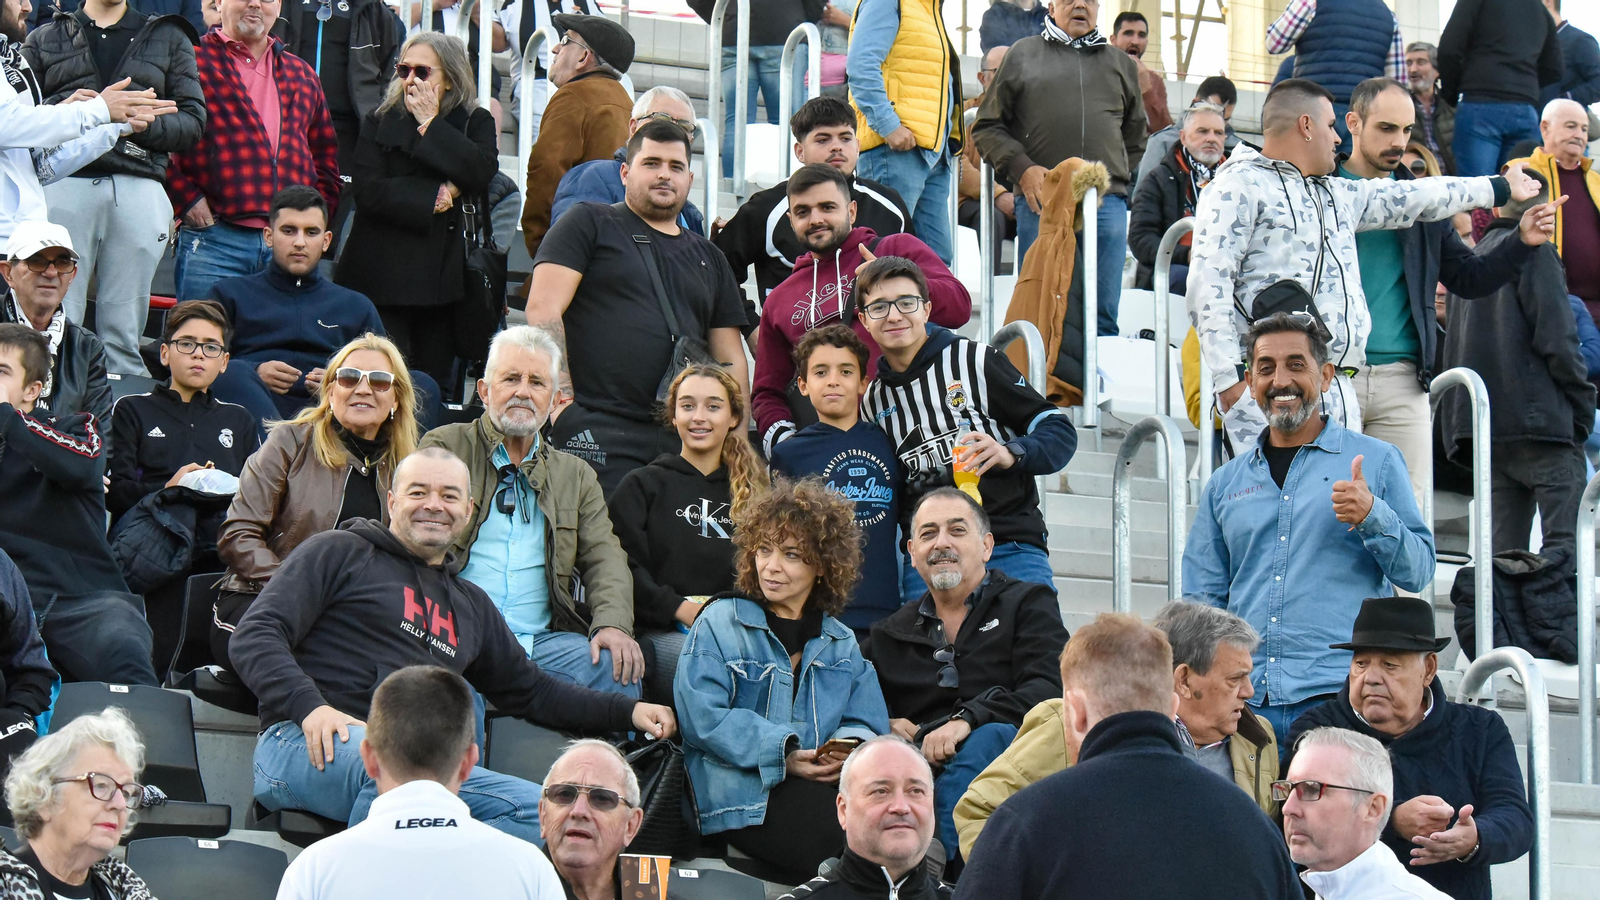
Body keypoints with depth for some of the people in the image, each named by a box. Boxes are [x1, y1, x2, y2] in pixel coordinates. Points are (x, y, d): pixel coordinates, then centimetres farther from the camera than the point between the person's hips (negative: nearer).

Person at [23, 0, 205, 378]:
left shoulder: (170, 39, 20)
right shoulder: (45, 39, 21)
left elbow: (193, 122, 11)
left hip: (139, 188, 1)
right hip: (64, 185, -1)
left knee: (124, 338, -2)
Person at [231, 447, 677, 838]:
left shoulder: (471, 605, 31)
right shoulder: (340, 553, 12)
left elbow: (530, 690, 40)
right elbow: (255, 635, 2)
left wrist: (628, 711, 28)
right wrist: (309, 707, -17)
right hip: (319, 747, -6)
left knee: (539, 810, -19)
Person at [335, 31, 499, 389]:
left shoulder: (476, 122, 11)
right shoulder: (379, 123, 9)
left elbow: (481, 171, -11)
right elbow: (369, 191, -5)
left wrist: (430, 124, -7)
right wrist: (435, 197, -10)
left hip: (444, 275, 1)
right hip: (385, 275, -1)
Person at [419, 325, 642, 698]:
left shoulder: (576, 475, 23)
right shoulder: (445, 448, 13)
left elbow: (603, 557, 13)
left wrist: (613, 624, -10)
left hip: (541, 639, 3)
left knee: (616, 666, -26)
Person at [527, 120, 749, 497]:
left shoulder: (708, 258, 24)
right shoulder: (588, 223, 10)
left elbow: (730, 359, 22)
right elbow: (543, 309, -2)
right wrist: (562, 400, -12)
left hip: (684, 440, 5)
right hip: (597, 433, -5)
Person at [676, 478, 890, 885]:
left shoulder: (841, 643, 21)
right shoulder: (720, 624, 6)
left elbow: (867, 722, 14)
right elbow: (702, 716, -7)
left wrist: (849, 749, -12)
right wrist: (783, 754, -17)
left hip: (825, 782, 4)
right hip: (742, 792, -4)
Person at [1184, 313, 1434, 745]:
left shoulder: (1377, 461, 8)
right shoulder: (1226, 482, 17)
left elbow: (1419, 571, 4)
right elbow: (1203, 598, 17)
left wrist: (1372, 516, -14)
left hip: (1340, 693, -3)